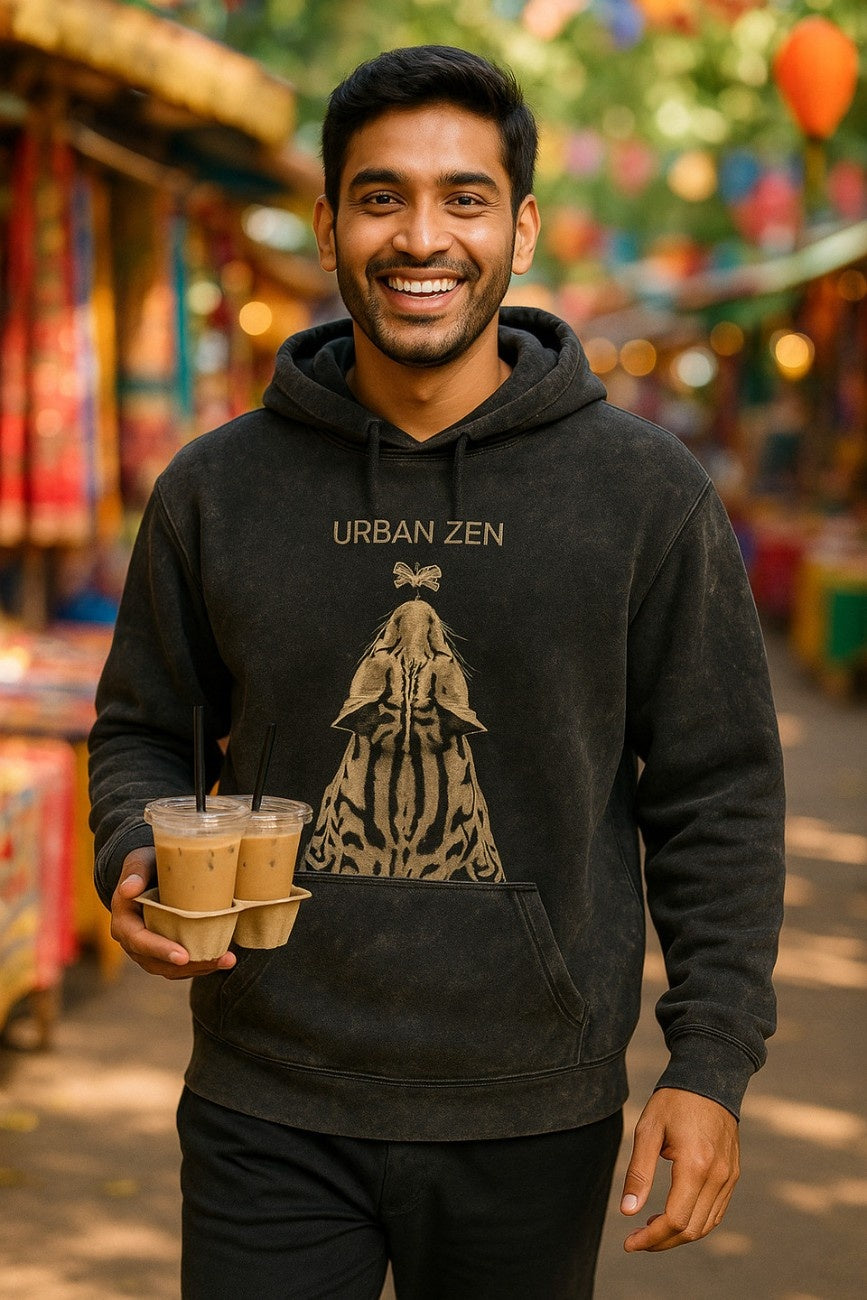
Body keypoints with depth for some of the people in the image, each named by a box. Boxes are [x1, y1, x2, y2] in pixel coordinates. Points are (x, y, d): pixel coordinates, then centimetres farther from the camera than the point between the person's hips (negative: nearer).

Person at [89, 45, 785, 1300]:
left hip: (534, 1120, 0)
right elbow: (144, 728, 13)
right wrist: (135, 863, -9)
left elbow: (717, 790, 0)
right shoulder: (216, 488, 1)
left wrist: (711, 1063, -6)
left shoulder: (646, 491, -3)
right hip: (271, 1114, 1)